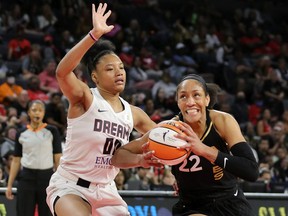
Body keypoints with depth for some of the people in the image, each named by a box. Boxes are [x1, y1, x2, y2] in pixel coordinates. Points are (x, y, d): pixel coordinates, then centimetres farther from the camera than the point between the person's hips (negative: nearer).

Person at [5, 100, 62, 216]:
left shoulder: (52, 131, 2)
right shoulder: (21, 134, 8)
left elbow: (58, 158, 0)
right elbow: (16, 161, 11)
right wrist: (9, 184, 6)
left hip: (47, 177, -1)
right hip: (26, 178, 1)